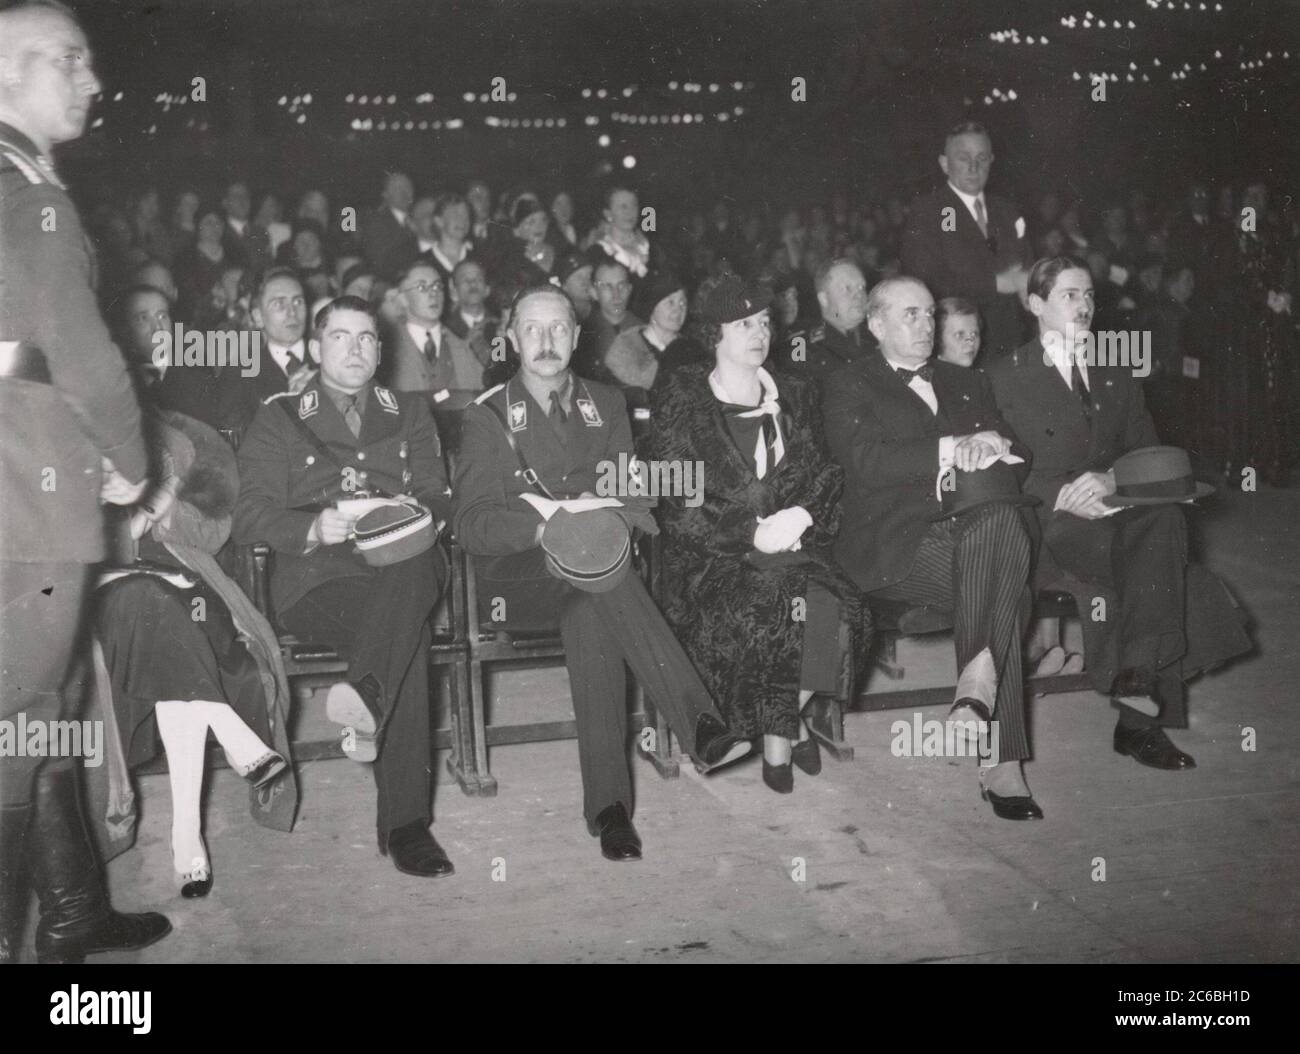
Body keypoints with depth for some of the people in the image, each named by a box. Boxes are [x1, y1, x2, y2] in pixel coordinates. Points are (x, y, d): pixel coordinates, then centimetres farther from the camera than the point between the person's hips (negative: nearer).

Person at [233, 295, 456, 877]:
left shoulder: (410, 414, 25)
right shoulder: (277, 420, 16)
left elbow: (437, 501, 15)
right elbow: (249, 516, 4)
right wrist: (314, 528, -17)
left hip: (404, 570, 2)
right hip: (314, 580, -2)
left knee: (413, 567, -37)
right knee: (409, 633, -34)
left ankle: (367, 697, -51)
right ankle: (404, 823, -37)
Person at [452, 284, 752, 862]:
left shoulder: (607, 406, 16)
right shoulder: (488, 416, 5)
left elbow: (629, 496, 8)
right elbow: (470, 522, -5)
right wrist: (542, 526, -25)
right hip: (518, 577, -3)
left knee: (590, 612, -34)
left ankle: (607, 802, -39)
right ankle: (697, 722, -42)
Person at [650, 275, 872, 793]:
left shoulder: (794, 396, 16)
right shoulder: (681, 399, 2)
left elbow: (826, 476, 13)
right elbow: (676, 503, -6)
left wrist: (801, 516, -10)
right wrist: (752, 533, -15)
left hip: (792, 539, 3)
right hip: (710, 552, -3)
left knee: (829, 607, -27)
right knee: (770, 609, -31)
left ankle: (784, 725, -4)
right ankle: (786, 730, -6)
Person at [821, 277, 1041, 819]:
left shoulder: (967, 383, 27)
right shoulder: (847, 386, 10)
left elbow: (1014, 458, 18)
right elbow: (867, 462, -8)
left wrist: (993, 445, -6)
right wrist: (955, 447, -13)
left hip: (977, 522, 5)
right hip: (893, 541, -4)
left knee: (1004, 517, -32)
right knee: (1002, 588, -30)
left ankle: (977, 681, -31)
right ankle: (1002, 761, -29)